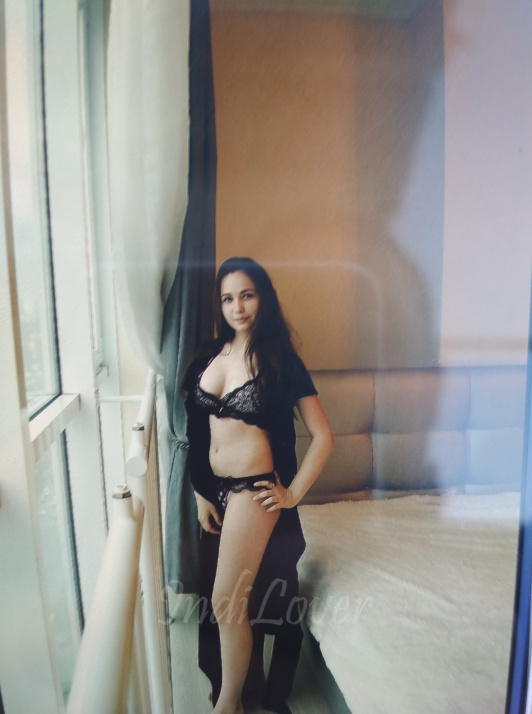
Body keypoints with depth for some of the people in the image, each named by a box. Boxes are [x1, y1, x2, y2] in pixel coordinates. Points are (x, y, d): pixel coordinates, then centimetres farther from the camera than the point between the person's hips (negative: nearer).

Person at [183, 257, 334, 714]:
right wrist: (199, 493, 6)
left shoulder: (280, 359, -11)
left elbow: (323, 435, -10)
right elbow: (197, 430, 9)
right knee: (228, 600, 17)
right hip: (213, 488, 6)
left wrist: (293, 493, -11)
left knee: (226, 602, -1)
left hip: (253, 490, -5)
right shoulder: (210, 355, 4)